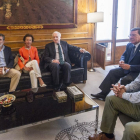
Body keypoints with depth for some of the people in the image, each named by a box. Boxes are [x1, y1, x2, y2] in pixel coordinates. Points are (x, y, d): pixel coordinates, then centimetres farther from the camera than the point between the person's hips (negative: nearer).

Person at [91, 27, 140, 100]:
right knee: (112, 72, -1)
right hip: (127, 68, 8)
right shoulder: (129, 45, 4)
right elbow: (124, 55, 17)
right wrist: (122, 60, -7)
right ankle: (103, 93, 3)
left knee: (125, 79, -30)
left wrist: (130, 67, -32)